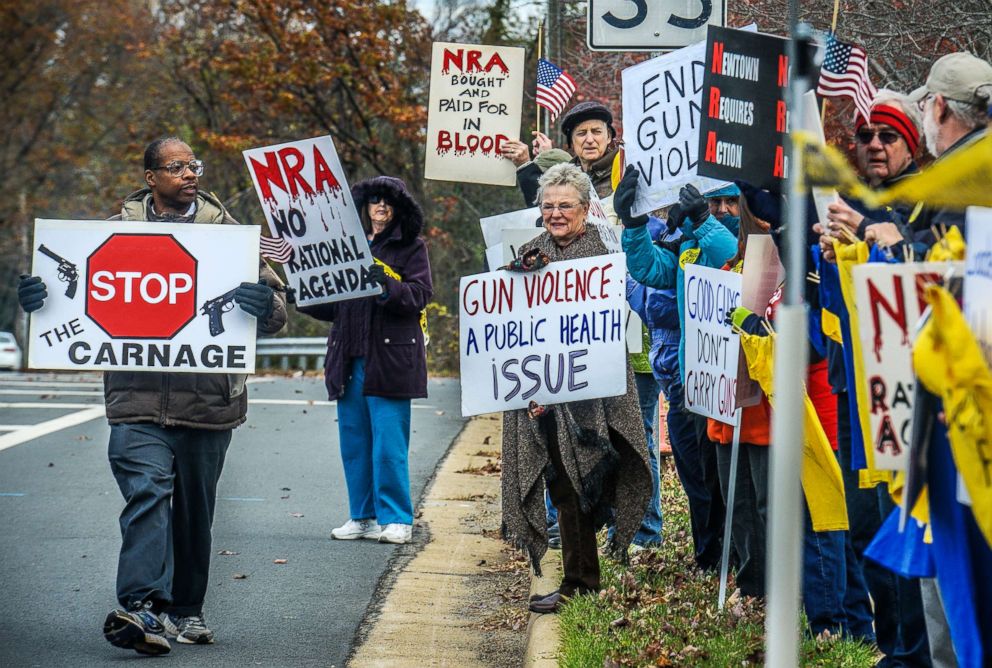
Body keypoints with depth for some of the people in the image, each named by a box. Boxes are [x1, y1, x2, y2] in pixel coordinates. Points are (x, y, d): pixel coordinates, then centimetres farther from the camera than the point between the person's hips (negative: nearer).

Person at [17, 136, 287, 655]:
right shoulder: (117, 232, 8)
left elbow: (277, 311, 2)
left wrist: (265, 305, -23)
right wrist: (37, 297, -9)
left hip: (207, 399, 1)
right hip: (137, 396, -1)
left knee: (194, 508, 10)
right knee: (146, 492, -17)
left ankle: (185, 610, 22)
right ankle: (144, 606, -25)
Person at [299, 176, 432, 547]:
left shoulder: (411, 247, 5)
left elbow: (421, 294, -8)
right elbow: (332, 306, 20)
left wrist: (387, 287, -23)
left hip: (390, 358, -5)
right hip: (350, 358, 5)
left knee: (388, 443, -7)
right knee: (354, 442, 7)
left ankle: (395, 519, -1)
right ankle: (363, 516, 15)